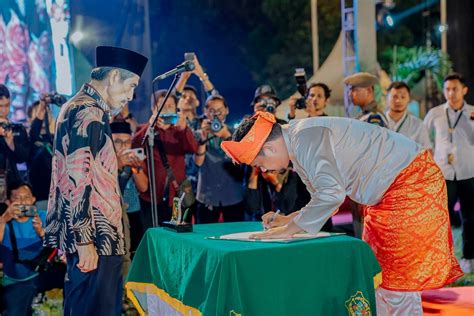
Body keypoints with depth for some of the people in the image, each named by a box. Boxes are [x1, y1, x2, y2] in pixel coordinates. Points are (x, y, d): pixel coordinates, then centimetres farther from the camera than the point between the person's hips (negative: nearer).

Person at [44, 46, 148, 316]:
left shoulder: (77, 106, 16)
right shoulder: (89, 113, -15)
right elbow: (77, 180, -22)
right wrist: (85, 241, -22)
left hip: (83, 233, 11)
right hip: (95, 235, -11)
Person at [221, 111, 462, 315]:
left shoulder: (305, 138, -23)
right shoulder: (297, 145, 9)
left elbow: (331, 194, -33)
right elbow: (326, 195, 17)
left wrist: (290, 229, -23)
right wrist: (289, 219, 7)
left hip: (411, 182, -10)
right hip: (387, 192, 10)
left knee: (398, 281, -6)